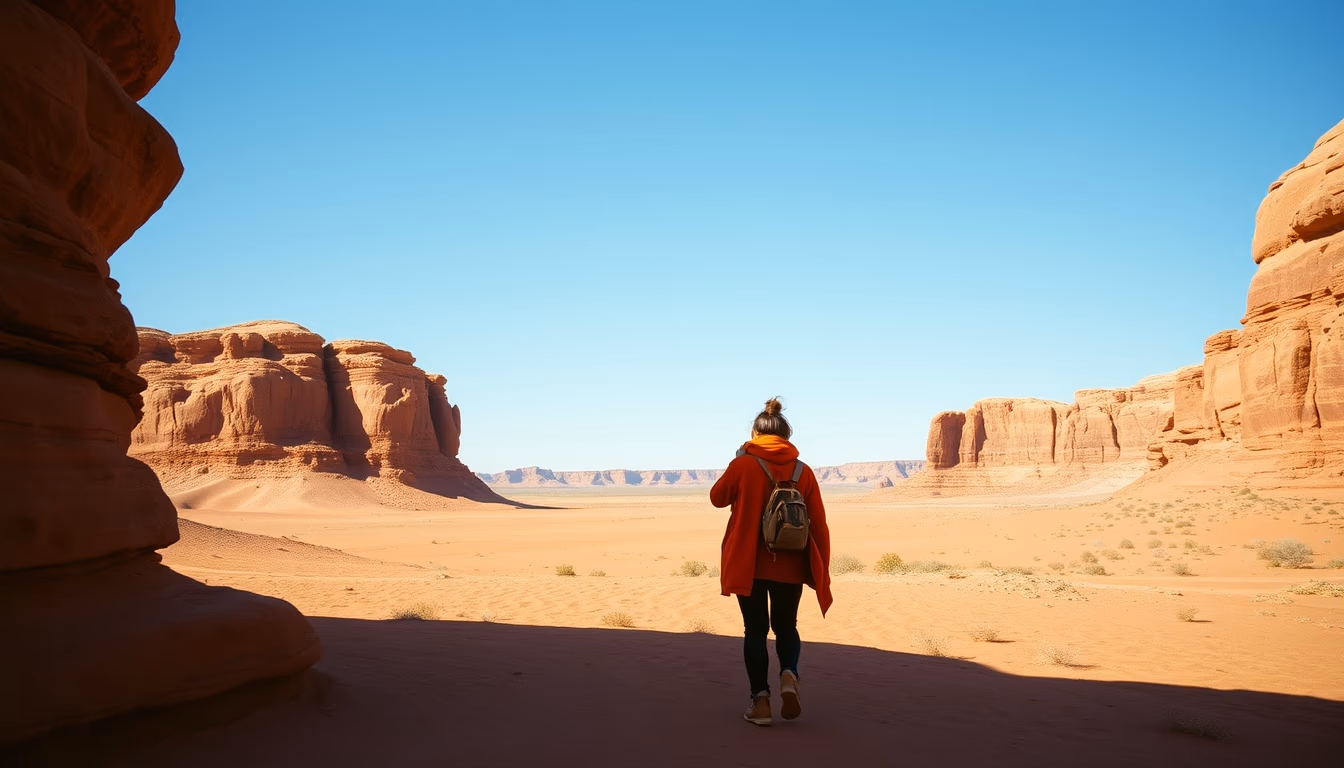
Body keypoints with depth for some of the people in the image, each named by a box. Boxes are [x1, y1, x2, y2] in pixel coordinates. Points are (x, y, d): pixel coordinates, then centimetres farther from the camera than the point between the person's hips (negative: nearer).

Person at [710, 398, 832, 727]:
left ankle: (760, 699, 7)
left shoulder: (742, 465, -7)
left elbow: (717, 497, 10)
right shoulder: (803, 471, -2)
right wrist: (822, 570, 7)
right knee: (786, 627, 19)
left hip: (749, 565, -2)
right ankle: (789, 675, -6)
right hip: (790, 567, 2)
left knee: (755, 630, 12)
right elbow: (818, 525, -1)